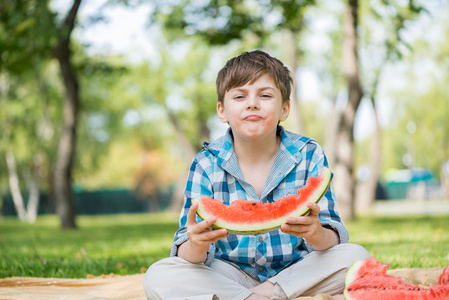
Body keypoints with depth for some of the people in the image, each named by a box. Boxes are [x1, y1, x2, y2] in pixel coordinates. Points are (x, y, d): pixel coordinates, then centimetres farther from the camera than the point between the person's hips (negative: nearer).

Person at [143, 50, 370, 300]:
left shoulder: (309, 155, -5)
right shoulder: (206, 164, -5)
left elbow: (333, 238, -11)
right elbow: (187, 253, -10)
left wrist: (317, 235, -37)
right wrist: (196, 246, -37)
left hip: (296, 274, 0)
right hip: (230, 276, 0)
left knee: (356, 256, -25)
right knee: (157, 277, -23)